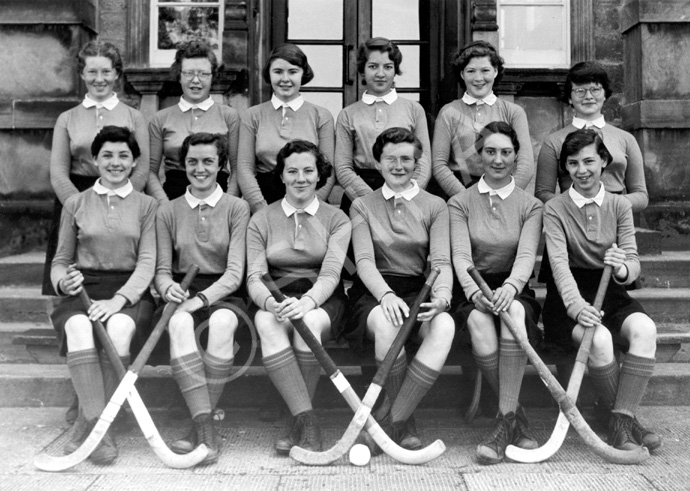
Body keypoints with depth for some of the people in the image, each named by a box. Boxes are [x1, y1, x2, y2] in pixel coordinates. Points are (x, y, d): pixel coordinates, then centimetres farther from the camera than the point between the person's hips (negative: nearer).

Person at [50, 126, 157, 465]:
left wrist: (119, 299, -18)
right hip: (84, 289, 1)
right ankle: (97, 427, -32)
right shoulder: (75, 204, 15)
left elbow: (147, 261, 0)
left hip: (130, 291, -1)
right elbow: (61, 260, 17)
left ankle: (85, 428, -21)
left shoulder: (146, 205, 11)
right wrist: (63, 281, -9)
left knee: (118, 328, -34)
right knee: (79, 329, -34)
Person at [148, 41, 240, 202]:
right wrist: (165, 205, -5)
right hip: (173, 196, 1)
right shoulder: (161, 119, 10)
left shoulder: (229, 115, 8)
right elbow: (151, 170, 9)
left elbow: (237, 169, 5)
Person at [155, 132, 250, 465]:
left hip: (223, 295, -1)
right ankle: (206, 428, -37)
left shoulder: (237, 208, 6)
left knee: (221, 322, -35)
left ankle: (199, 426, -28)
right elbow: (162, 269, 8)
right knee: (179, 324, -33)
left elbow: (235, 272, -4)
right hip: (184, 296, 1)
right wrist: (167, 288, -17)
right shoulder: (168, 212, 13)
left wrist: (202, 298, -21)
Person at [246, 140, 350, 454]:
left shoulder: (336, 219, 9)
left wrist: (308, 301, -29)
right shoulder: (261, 220, 12)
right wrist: (270, 302, -25)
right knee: (266, 322, -34)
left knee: (309, 321, -36)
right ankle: (307, 421, -36)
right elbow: (254, 277, 0)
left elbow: (330, 273, -7)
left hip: (322, 300, -1)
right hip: (278, 298, 1)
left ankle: (297, 422, -22)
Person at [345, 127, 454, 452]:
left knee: (445, 325, -34)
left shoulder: (435, 206, 14)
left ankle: (391, 422, -25)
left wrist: (442, 296, -22)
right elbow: (364, 260, -2)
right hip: (375, 293, -1)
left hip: (419, 291, 1)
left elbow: (441, 261, 1)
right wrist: (387, 295, -24)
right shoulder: (362, 206, 13)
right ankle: (405, 423, -16)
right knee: (386, 322, -37)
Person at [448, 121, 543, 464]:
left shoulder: (530, 206, 10)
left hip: (515, 289, 0)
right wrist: (474, 291, -26)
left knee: (514, 311, -36)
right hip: (475, 291, 0)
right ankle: (516, 416, -17)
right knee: (478, 321, -35)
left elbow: (526, 255, -7)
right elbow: (461, 255, -5)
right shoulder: (460, 203, 9)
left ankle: (505, 421, -29)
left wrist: (510, 287, -29)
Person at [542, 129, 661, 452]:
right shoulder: (555, 209, -2)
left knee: (645, 329, -28)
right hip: (570, 297, -3)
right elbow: (559, 262, -15)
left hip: (611, 292, 3)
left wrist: (623, 269, -27)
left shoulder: (620, 206, 7)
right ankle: (627, 417, -10)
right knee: (599, 339, -32)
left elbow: (633, 260, -1)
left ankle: (621, 422, -21)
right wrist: (576, 305, -32)